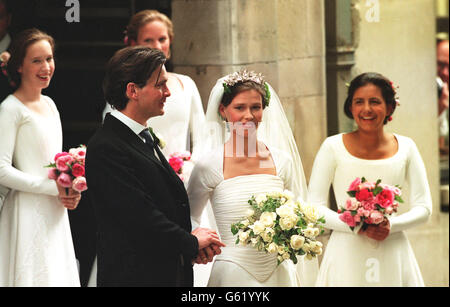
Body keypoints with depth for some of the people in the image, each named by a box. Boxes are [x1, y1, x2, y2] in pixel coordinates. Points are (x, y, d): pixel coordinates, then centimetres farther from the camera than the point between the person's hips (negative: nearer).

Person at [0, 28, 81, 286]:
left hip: (55, 215, 8)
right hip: (27, 214, -8)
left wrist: (70, 192, 2)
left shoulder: (49, 104, 14)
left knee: (56, 274, 8)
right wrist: (54, 188, -17)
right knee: (33, 275, -7)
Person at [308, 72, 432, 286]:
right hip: (347, 253, -2)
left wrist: (391, 225, -13)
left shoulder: (405, 148, 3)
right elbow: (314, 208, -4)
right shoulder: (333, 147, -3)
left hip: (393, 256, 2)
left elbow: (423, 208, 5)